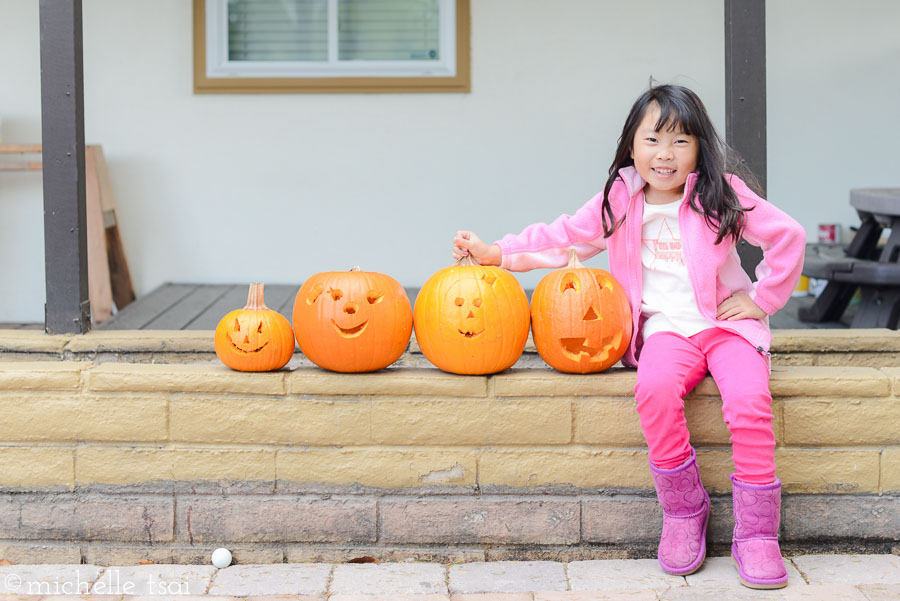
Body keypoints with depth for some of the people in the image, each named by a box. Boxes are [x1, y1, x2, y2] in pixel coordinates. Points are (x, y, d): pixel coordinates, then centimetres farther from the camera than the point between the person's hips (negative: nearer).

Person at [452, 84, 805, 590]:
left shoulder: (719, 193, -1)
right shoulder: (620, 202, 6)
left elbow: (789, 236, 3)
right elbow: (563, 237, 12)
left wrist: (762, 299, 2)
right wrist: (497, 253, 3)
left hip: (726, 321, -1)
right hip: (667, 327, 1)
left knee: (749, 398, -31)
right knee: (655, 387, -34)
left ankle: (756, 534, -19)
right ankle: (684, 511, -15)